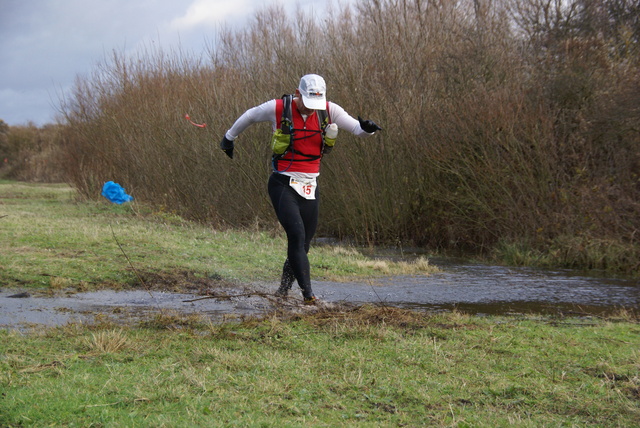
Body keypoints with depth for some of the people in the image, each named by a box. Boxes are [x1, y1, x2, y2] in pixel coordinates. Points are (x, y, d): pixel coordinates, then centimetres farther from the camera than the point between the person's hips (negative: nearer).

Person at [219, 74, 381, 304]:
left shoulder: (329, 111, -1)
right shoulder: (278, 109, -9)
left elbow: (355, 127, -5)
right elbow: (250, 116, 9)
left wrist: (367, 128, -29)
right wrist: (229, 137, 23)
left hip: (310, 187, 4)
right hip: (283, 184, -4)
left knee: (304, 242, 9)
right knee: (297, 235, -19)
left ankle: (284, 288, 31)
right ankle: (307, 292, -19)